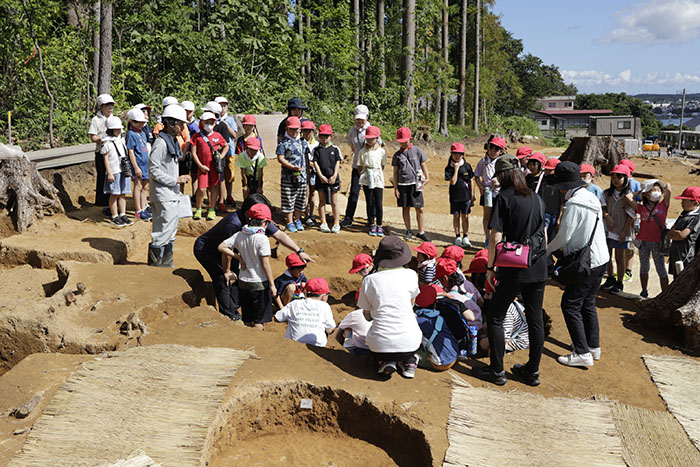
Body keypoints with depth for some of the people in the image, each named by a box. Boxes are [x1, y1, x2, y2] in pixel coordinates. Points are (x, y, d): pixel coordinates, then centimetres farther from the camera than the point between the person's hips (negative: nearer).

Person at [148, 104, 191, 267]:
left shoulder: (173, 141, 15)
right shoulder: (161, 143, -16)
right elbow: (153, 170, -19)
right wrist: (175, 180, -17)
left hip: (171, 194, 10)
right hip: (162, 194, -10)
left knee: (171, 229, 14)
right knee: (166, 227, -9)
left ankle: (166, 263, 24)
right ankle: (154, 262, 2)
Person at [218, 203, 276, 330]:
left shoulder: (240, 235, -2)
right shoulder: (262, 239, -17)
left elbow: (222, 247, 0)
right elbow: (265, 264, -16)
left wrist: (238, 257, 7)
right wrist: (272, 284, -8)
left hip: (243, 282, 6)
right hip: (259, 284, -6)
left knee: (247, 320, 19)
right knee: (259, 321, 7)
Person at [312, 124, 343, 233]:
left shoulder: (335, 149, 4)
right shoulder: (316, 149, 2)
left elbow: (337, 163, 1)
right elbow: (315, 163, -2)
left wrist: (334, 176, -9)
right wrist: (321, 176, -12)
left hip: (333, 179, 0)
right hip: (321, 179, 0)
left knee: (334, 202, 4)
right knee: (322, 201, 7)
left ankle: (336, 224, 10)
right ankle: (323, 223, 15)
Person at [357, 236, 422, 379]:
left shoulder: (369, 280, -2)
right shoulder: (410, 275, -2)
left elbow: (368, 316, 9)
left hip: (379, 346, 0)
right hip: (409, 345, 0)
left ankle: (385, 362, 7)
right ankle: (408, 362, 12)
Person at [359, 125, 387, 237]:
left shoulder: (381, 151, 2)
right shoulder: (362, 151, 4)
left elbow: (383, 166, 9)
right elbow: (359, 166, 9)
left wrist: (377, 175, 0)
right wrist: (363, 175, -2)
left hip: (378, 180, -1)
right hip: (366, 180, 1)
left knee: (379, 204, -1)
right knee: (369, 203, 5)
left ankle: (379, 226, 11)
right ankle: (372, 225, 14)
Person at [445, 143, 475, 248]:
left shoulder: (467, 166, 1)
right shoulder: (449, 168, -5)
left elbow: (470, 181, 7)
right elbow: (453, 182, -16)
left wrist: (472, 194, 7)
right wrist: (456, 169, -17)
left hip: (466, 195, 1)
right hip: (454, 196, -1)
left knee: (465, 216, 5)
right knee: (456, 216, 8)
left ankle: (465, 237, 15)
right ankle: (458, 236, 19)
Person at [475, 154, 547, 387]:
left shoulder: (504, 198, -9)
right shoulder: (536, 198, 9)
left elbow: (496, 238, -13)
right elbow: (544, 235, 14)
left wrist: (490, 267, -4)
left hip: (514, 267, -6)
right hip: (539, 267, 6)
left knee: (495, 316, 8)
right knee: (535, 319, 13)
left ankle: (497, 371, 13)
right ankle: (532, 372, 23)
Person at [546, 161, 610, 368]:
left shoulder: (574, 204, -21)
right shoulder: (591, 197, 8)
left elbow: (563, 236, -18)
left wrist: (547, 249, -1)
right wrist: (559, 247, 17)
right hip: (600, 259, 9)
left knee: (571, 305, -1)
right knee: (588, 303, 20)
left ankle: (582, 353, 0)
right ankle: (594, 347, 30)